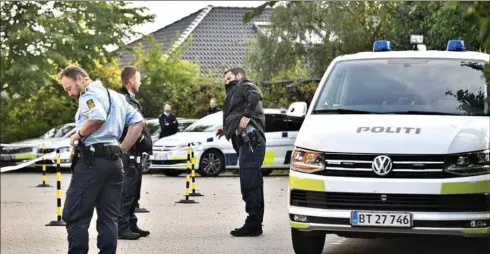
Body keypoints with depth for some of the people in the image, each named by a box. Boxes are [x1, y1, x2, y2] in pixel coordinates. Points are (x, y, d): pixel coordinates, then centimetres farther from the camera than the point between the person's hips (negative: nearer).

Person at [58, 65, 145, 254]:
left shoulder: (90, 93, -6)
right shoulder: (116, 96, 22)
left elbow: (98, 117, -26)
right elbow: (138, 122, 19)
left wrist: (78, 135, -12)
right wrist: (122, 149, 14)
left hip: (92, 160, -9)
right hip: (114, 161, 9)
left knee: (75, 216, -5)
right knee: (109, 218, 6)